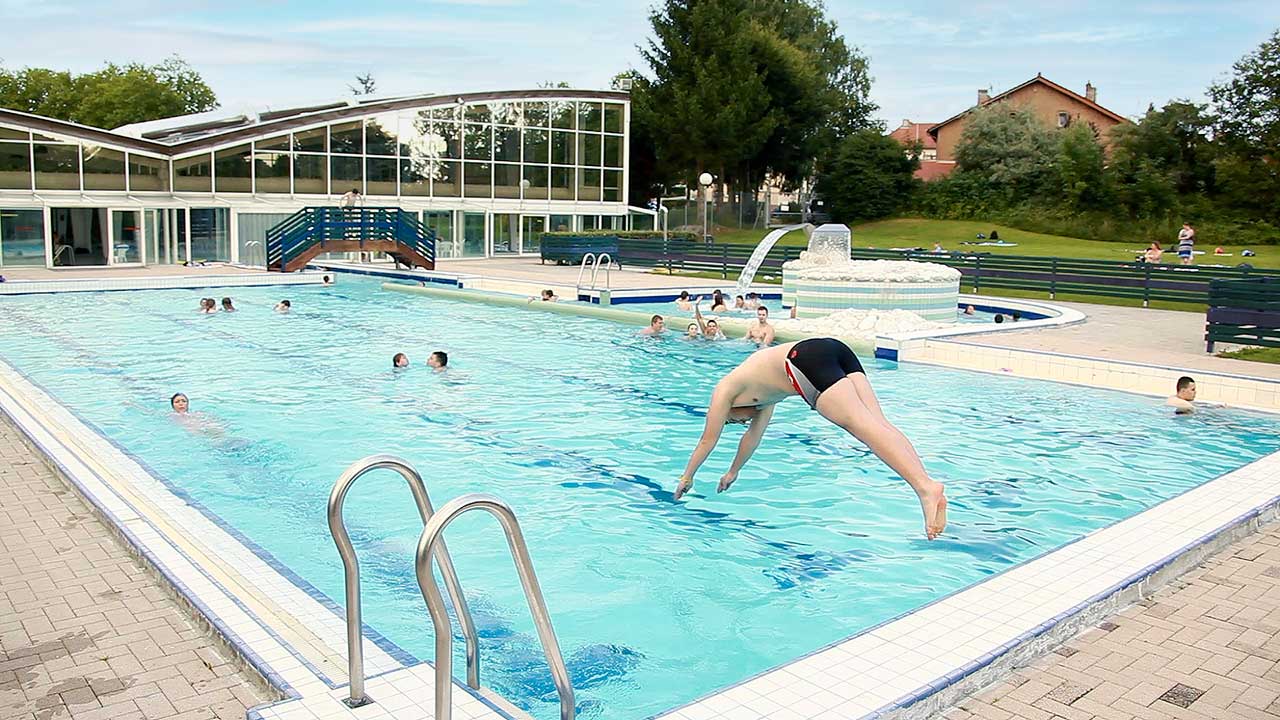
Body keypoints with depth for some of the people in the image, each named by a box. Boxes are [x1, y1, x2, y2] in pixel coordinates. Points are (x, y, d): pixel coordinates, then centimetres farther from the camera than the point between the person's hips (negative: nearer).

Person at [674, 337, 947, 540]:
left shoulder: (724, 390, 23)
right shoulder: (763, 392, 42)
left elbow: (708, 440, 30)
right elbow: (754, 435, 53)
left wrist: (687, 476, 43)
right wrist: (733, 471, 65)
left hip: (806, 358, -7)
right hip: (834, 350, 7)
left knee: (863, 425, -22)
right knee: (879, 423, -6)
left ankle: (925, 487, -38)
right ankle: (928, 485, -24)